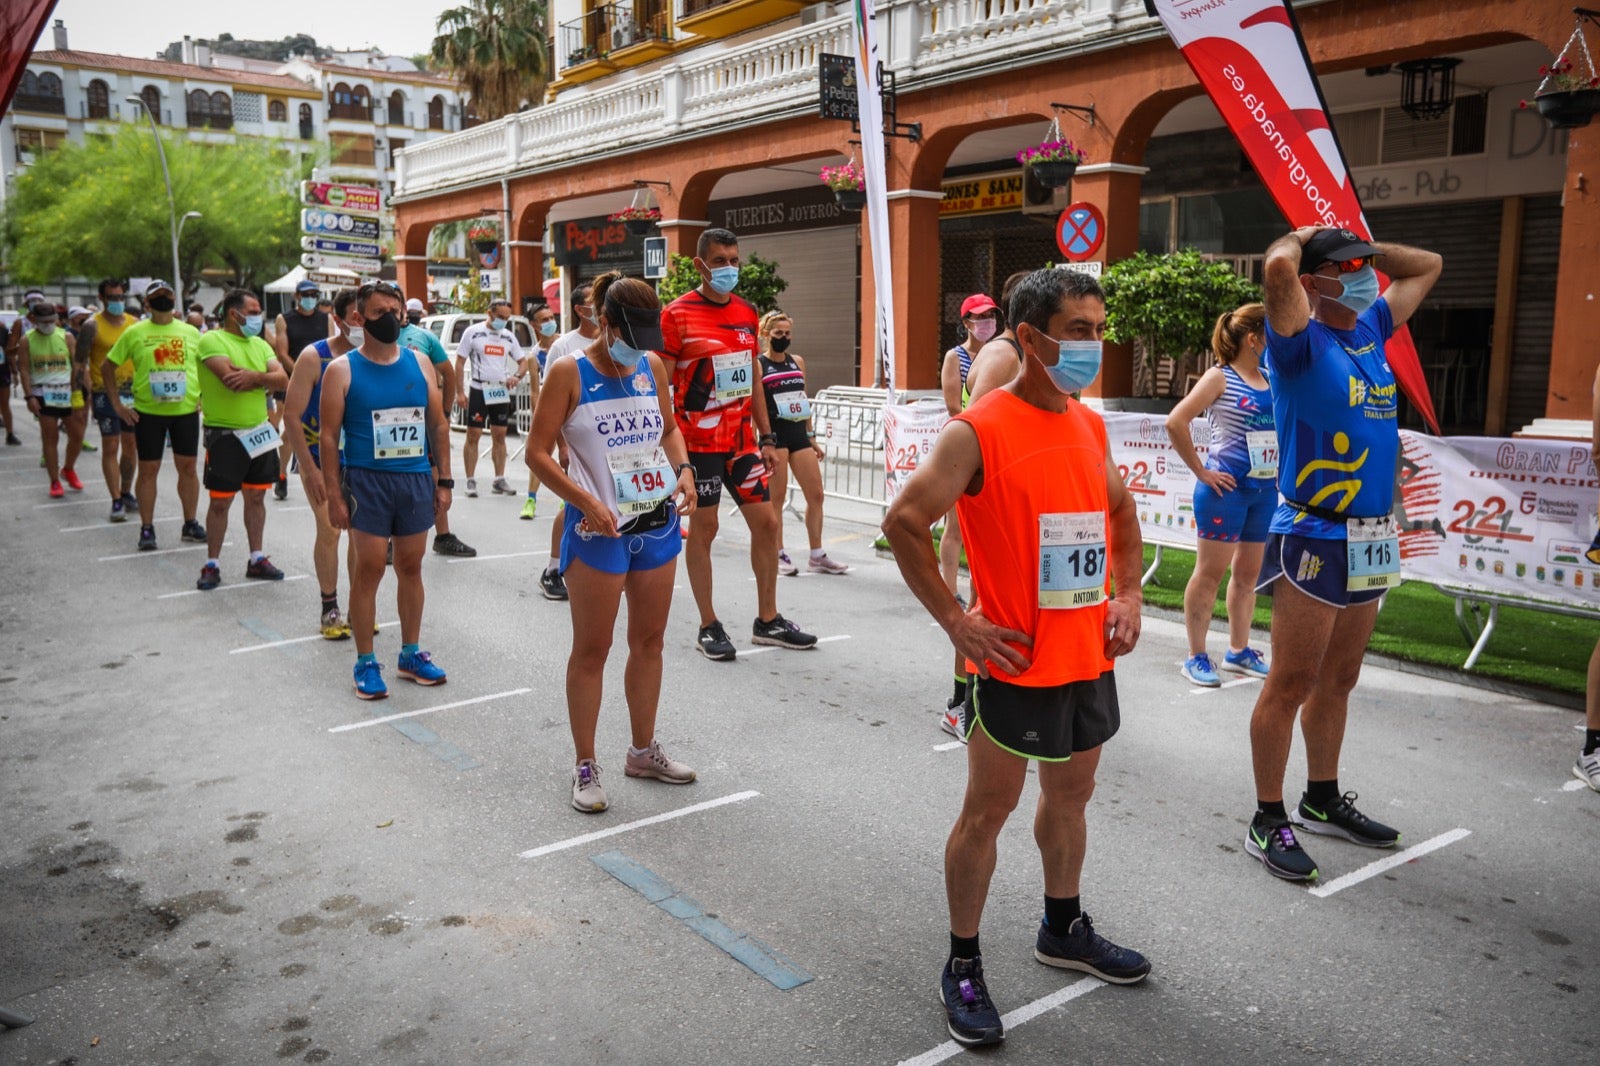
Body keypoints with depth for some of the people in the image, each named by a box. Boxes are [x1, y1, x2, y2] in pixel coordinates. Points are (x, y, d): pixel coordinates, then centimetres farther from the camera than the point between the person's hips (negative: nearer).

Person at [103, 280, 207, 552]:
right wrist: (117, 404, 2)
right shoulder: (134, 333, 1)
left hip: (187, 410, 1)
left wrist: (206, 397, 5)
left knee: (188, 467, 6)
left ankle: (190, 524, 18)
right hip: (148, 412, -1)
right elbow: (107, 366, 7)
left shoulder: (191, 332, 6)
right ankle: (147, 529, 11)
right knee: (148, 469, 2)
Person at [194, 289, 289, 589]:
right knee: (220, 501, 0)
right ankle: (212, 564, 10)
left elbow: (282, 380, -2)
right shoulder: (211, 340, -10)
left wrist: (252, 377, -18)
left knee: (256, 497, 12)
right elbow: (231, 380, -24)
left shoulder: (261, 345, 10)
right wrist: (265, 379, -10)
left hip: (260, 431, 6)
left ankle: (256, 559, 22)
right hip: (225, 434, -6)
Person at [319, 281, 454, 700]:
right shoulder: (342, 370, -3)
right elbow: (328, 436, -4)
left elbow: (439, 424, 11)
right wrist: (334, 495, -9)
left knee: (410, 567, 11)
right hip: (367, 480, -3)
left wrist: (444, 479, 6)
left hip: (417, 479, 4)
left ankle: (411, 653, 23)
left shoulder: (420, 363, 7)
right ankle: (365, 662, 11)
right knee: (368, 570, -1)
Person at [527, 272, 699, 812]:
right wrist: (587, 502, -19)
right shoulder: (570, 372, -9)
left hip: (657, 523, 5)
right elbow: (537, 452, -9)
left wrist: (683, 470, -1)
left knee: (649, 641, 14)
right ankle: (585, 766, 15)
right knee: (591, 649, 3)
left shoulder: (653, 366, 6)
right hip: (598, 528, -5)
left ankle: (644, 750, 30)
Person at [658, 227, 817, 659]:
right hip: (698, 441, -6)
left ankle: (768, 620, 20)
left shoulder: (747, 313, 10)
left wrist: (766, 436, 12)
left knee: (765, 522, 7)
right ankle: (709, 627, 14)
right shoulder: (677, 315, -8)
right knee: (703, 527, 1)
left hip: (742, 440, 6)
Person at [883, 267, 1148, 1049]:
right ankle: (963, 966, 20)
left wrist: (1128, 594, 10)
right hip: (1016, 663, -7)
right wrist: (956, 620, -15)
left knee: (1071, 794, 21)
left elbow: (1121, 512, 22)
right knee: (988, 810, 4)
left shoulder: (1091, 427, 6)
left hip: (1090, 657, 7)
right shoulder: (978, 432, -16)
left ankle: (1063, 930, 41)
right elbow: (904, 522, -15)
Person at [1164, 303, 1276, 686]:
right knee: (1210, 571, -1)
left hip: (1265, 488, 7)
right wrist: (1201, 471, -15)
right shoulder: (1220, 377, -8)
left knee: (1247, 572, 13)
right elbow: (1176, 422, -18)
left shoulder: (1271, 381, 12)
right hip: (1227, 486, -7)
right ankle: (1196, 657, 6)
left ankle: (1239, 651, 24)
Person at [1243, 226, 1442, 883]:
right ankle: (1268, 823, 7)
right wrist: (1303, 236, -7)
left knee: (1338, 681, 16)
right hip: (1313, 539, -8)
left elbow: (1428, 265, 27)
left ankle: (1322, 802, 30)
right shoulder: (1302, 342, -10)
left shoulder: (1372, 329, 12)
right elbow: (1278, 267, -29)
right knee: (1291, 685, -2)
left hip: (1371, 541, 8)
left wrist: (1364, 245, 14)